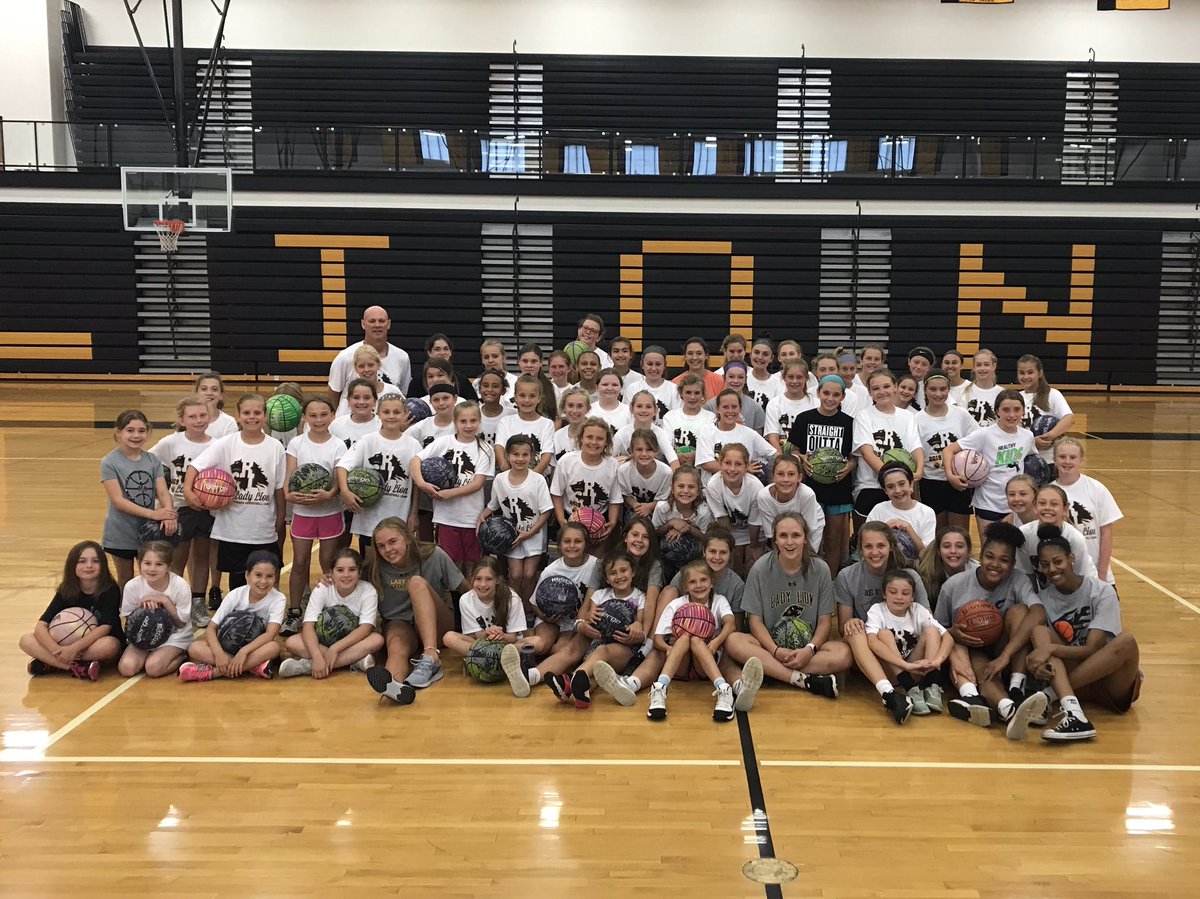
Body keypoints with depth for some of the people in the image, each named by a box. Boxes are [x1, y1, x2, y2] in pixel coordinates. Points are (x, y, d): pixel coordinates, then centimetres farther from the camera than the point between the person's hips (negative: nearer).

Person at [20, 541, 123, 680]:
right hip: (69, 646, 3)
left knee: (109, 645, -38)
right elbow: (41, 626, -13)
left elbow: (105, 627, -24)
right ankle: (77, 667, -28)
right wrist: (57, 650, -31)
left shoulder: (110, 589, -14)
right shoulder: (66, 591, -6)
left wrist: (74, 648, -34)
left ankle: (50, 664, -21)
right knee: (26, 640, -16)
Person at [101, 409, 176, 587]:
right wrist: (153, 514, -28)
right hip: (121, 533, -3)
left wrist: (169, 514, -30)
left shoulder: (153, 460, -1)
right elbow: (118, 501, -18)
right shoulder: (109, 463, -11)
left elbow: (163, 492, -8)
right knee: (125, 581, 14)